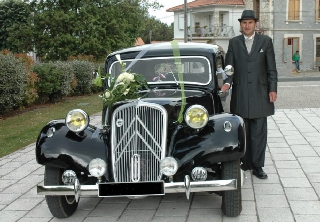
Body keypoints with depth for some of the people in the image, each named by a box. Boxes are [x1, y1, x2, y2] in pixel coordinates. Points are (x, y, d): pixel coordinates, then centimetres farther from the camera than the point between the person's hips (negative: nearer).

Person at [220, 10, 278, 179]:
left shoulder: (265, 41, 7)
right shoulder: (234, 42, 9)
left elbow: (271, 68, 5)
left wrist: (273, 89, -3)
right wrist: (227, 82, -12)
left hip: (260, 94, -1)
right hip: (240, 94, 1)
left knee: (259, 132, 0)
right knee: (242, 132, 6)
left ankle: (257, 166, 7)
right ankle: (246, 163, 17)